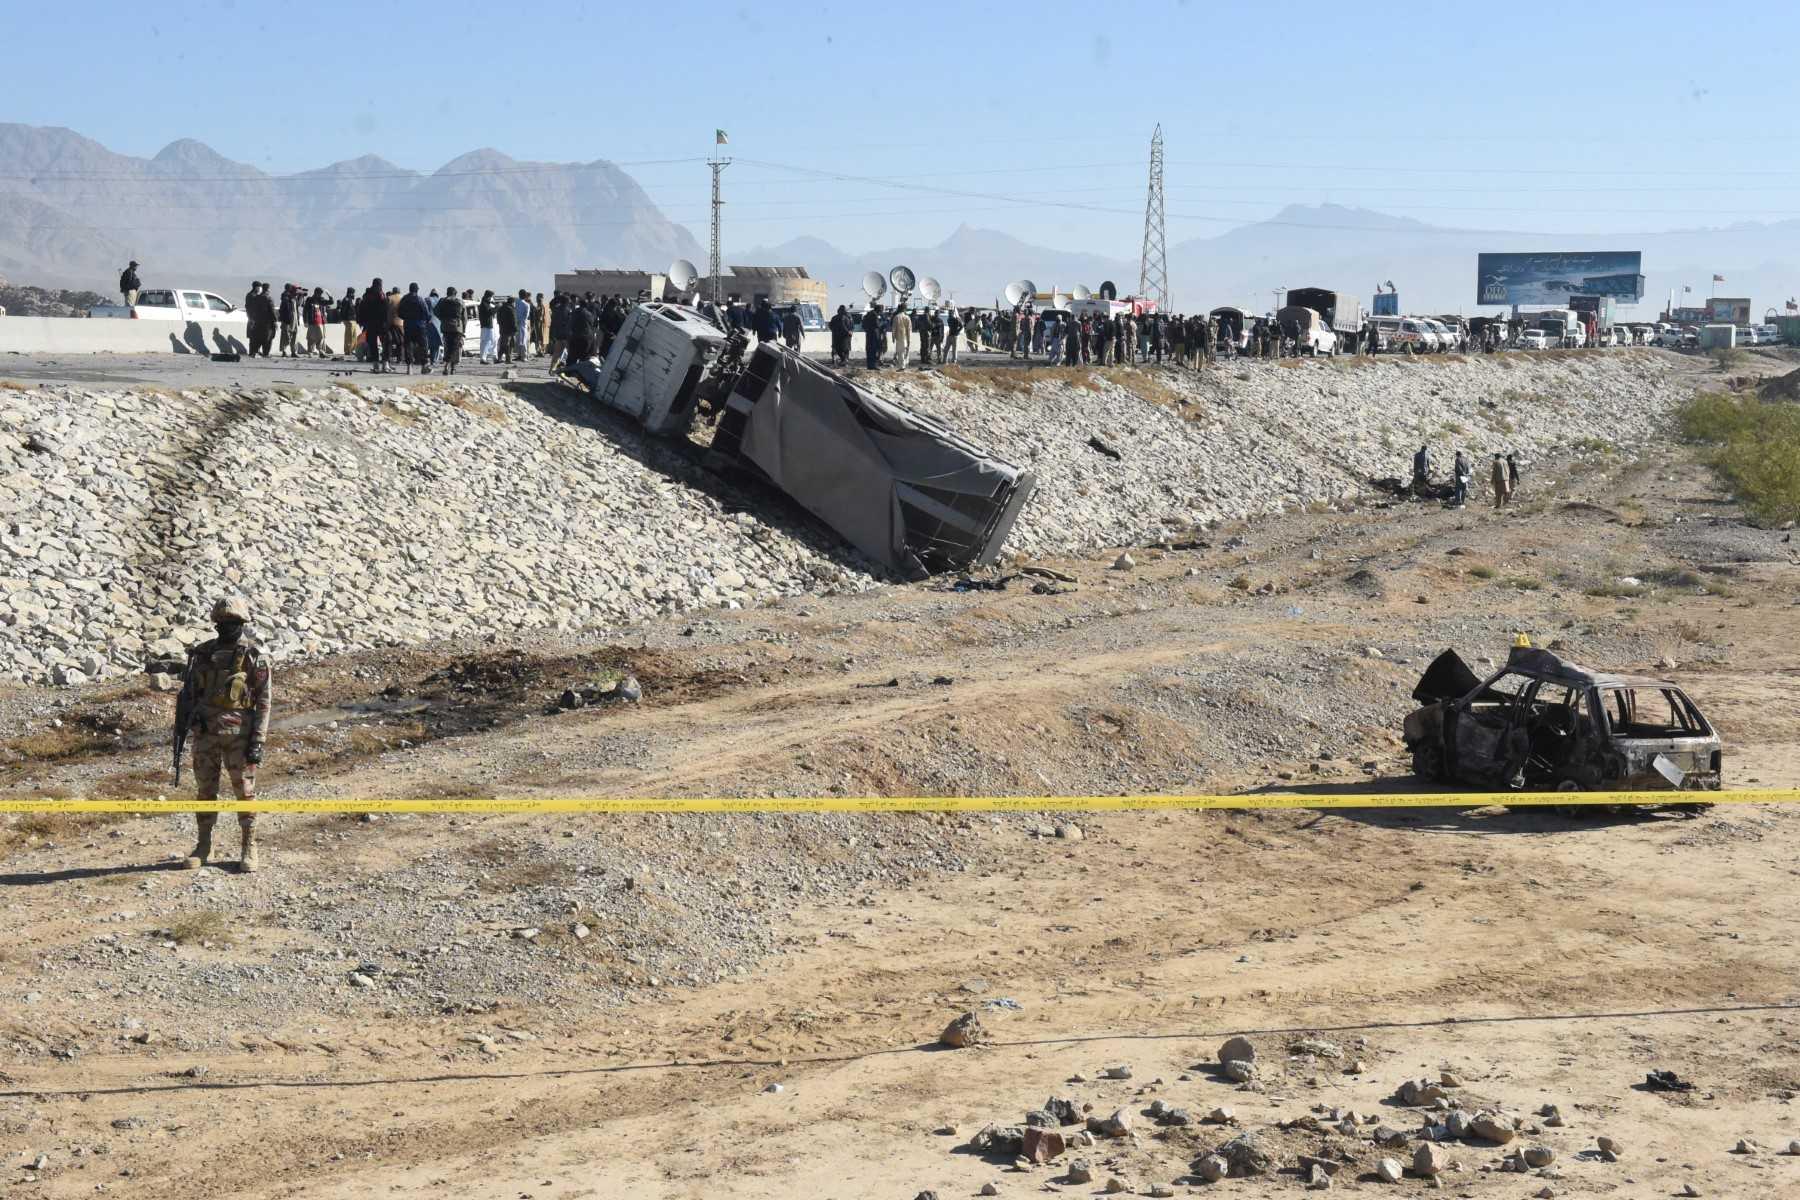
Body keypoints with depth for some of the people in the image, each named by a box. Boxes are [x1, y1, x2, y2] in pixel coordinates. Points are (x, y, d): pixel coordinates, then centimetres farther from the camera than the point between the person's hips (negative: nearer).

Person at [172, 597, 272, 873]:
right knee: (205, 790, 8)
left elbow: (263, 702, -6)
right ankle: (203, 847, 18)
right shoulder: (202, 654, 7)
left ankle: (249, 848, 11)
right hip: (205, 733, 3)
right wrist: (180, 730, 6)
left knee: (245, 790, 1)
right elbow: (187, 694, 12)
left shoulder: (255, 657, -4)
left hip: (239, 733, -3)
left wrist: (258, 742, -12)